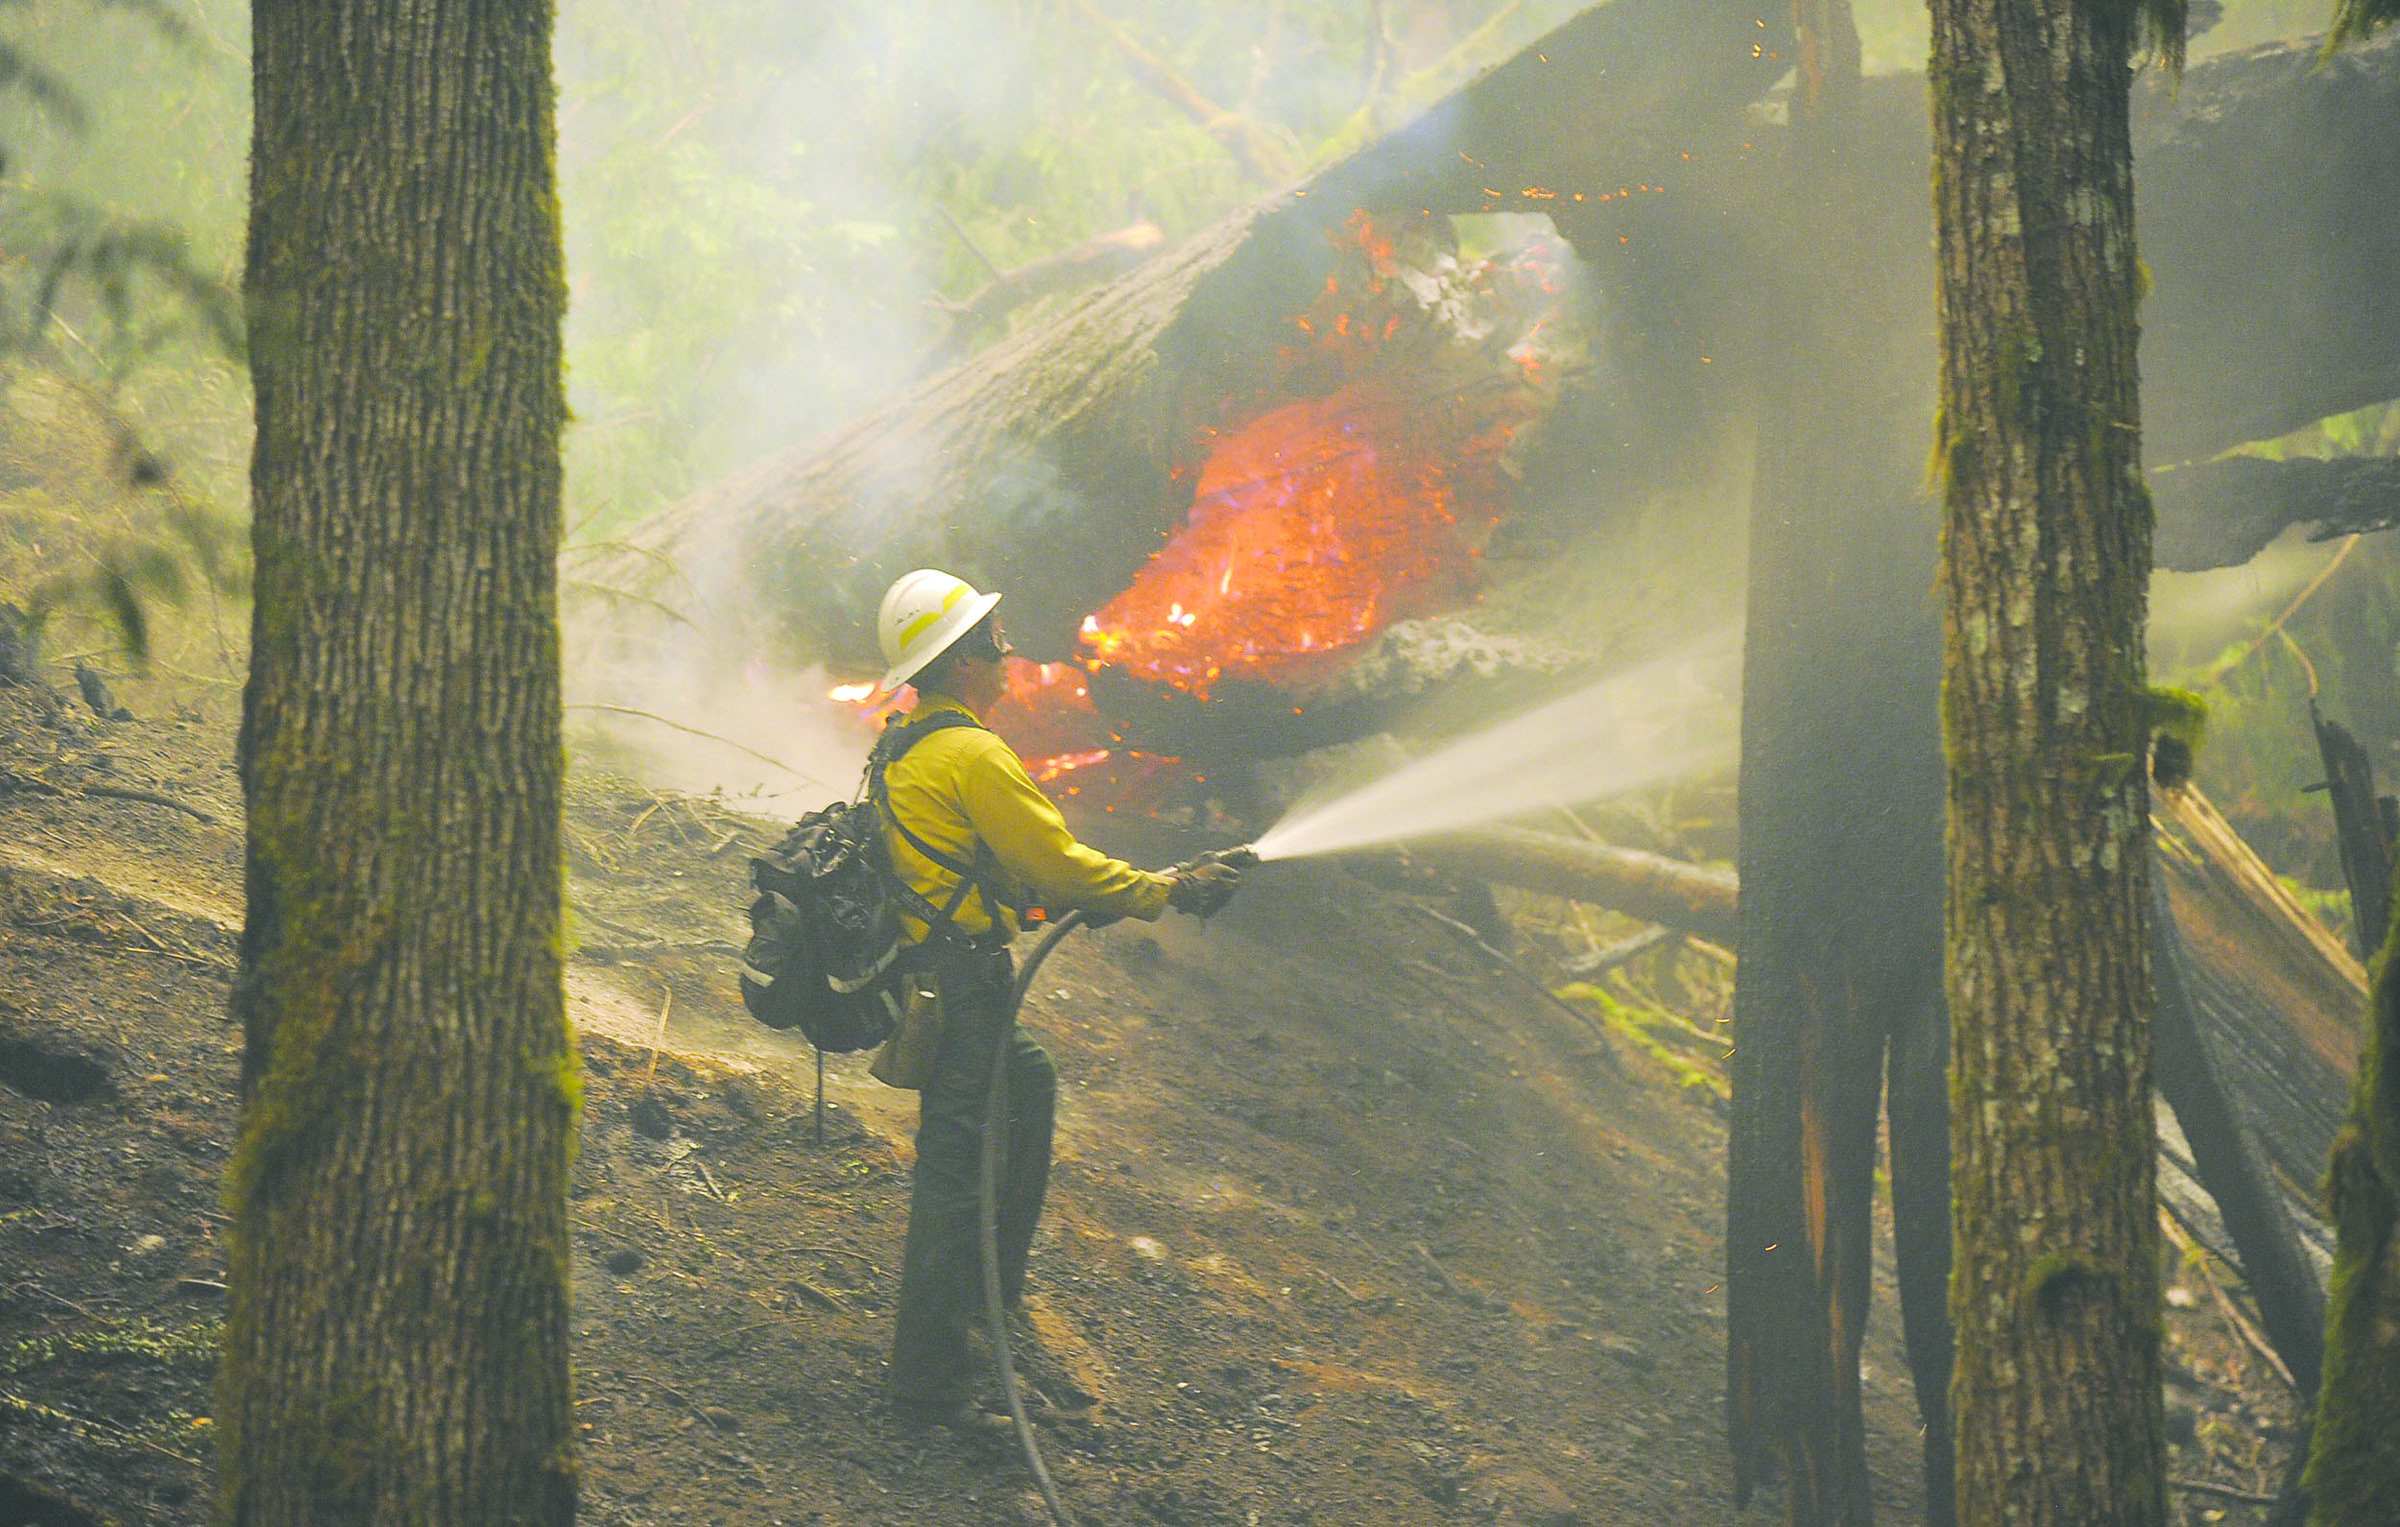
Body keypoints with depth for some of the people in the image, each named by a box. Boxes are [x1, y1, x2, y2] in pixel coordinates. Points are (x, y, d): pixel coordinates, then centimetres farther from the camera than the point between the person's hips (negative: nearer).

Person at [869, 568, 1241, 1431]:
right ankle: (927, 1384, -6)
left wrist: (1072, 897, 23)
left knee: (1027, 1082, 27)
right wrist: (1172, 893, -4)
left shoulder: (903, 748, 13)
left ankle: (995, 1283, 33)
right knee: (956, 1172, -7)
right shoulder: (971, 755, -17)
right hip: (961, 984, -10)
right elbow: (1058, 864, -14)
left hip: (927, 966, 10)